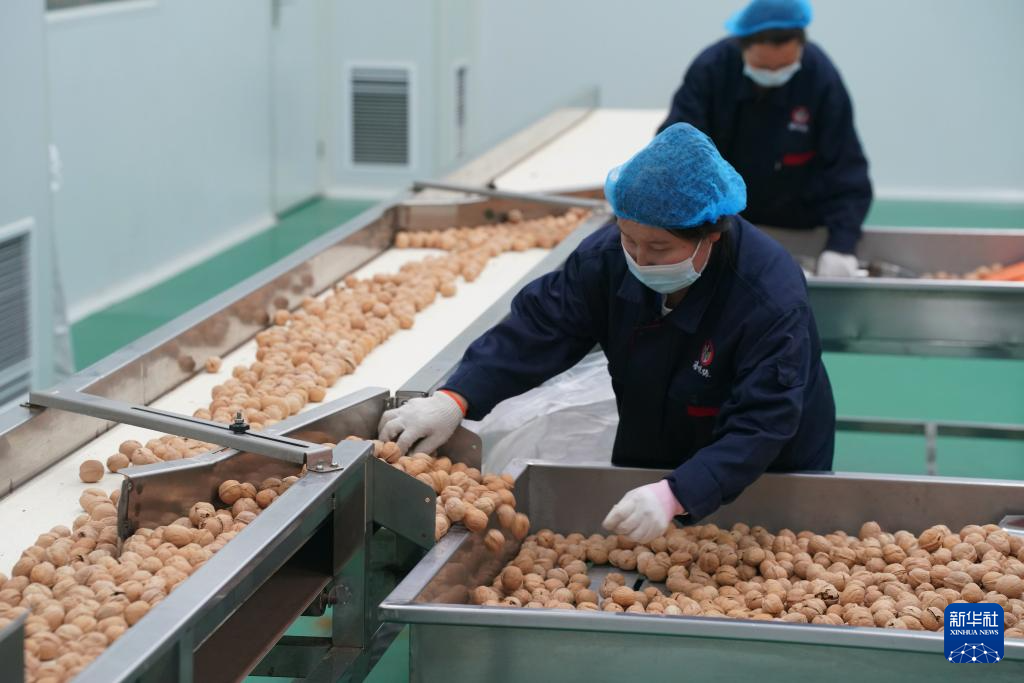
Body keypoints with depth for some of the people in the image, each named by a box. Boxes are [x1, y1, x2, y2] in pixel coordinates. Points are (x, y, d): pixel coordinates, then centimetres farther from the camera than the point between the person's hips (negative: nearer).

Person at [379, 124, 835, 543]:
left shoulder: (772, 298, -35)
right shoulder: (607, 256, -20)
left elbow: (761, 424, -39)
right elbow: (538, 330, -19)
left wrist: (674, 496, -54)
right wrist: (454, 400, -36)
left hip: (764, 482, -4)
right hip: (645, 463, 5)